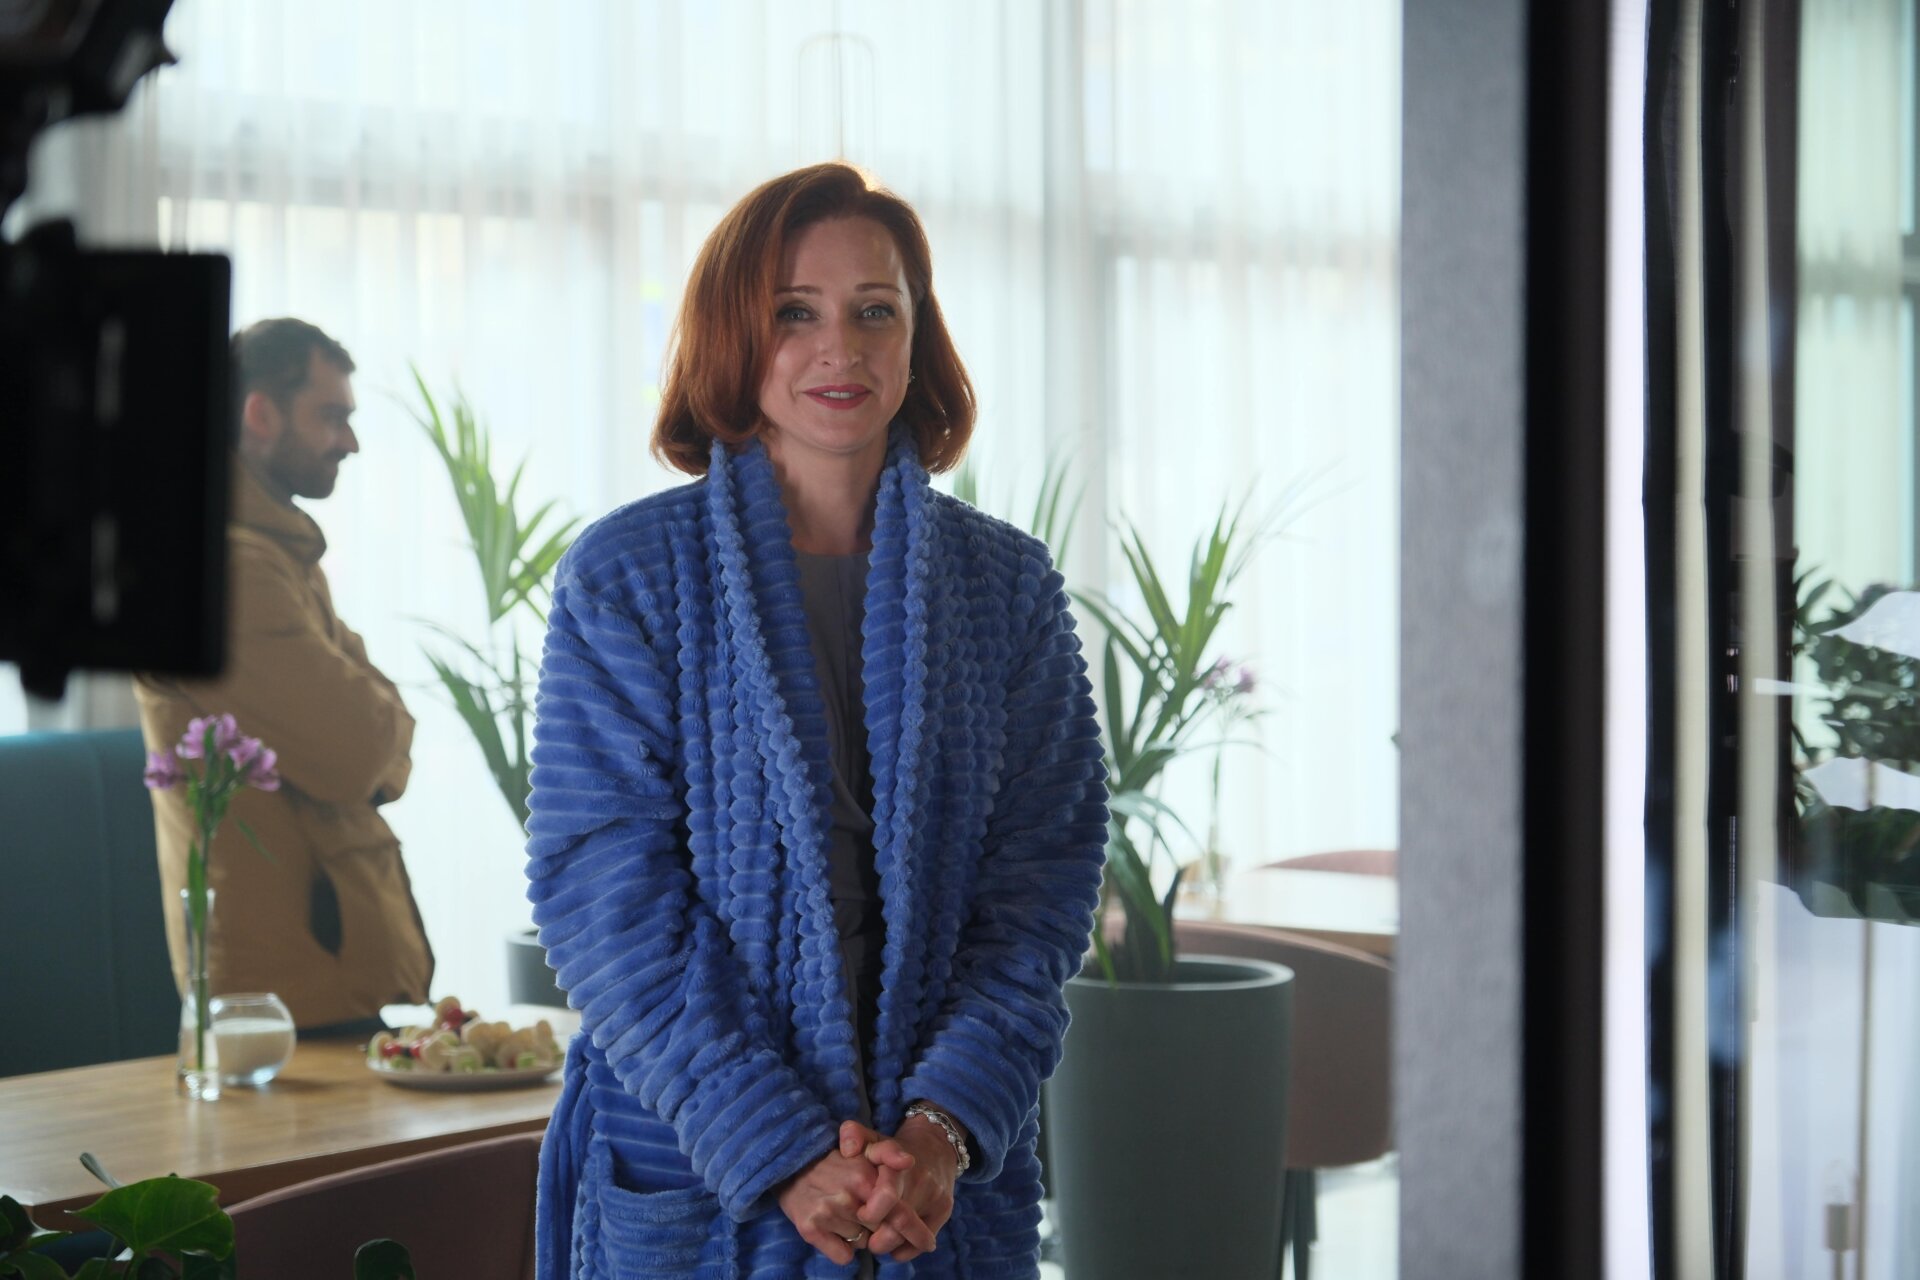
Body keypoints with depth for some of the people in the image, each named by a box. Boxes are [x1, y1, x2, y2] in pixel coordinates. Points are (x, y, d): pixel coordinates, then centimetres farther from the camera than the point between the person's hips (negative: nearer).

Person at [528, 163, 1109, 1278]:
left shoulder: (1009, 586, 4)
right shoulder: (627, 576, -3)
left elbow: (1045, 877, 0)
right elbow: (603, 899, -8)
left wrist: (947, 1123, -15)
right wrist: (780, 1152, -16)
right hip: (689, 1176, -2)